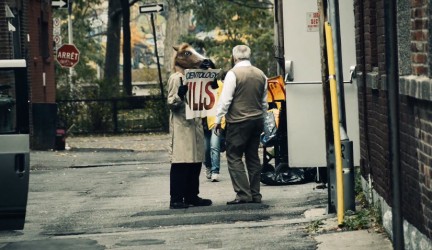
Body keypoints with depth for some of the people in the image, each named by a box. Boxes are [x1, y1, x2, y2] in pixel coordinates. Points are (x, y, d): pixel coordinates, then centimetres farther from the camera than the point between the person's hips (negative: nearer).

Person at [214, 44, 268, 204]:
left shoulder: (233, 74, -10)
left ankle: (243, 194, -11)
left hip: (238, 121, -7)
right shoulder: (260, 74, 9)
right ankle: (255, 194, 13)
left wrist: (218, 120, -4)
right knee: (253, 157, 12)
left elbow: (225, 100, -12)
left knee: (234, 158, -3)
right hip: (257, 120, 7)